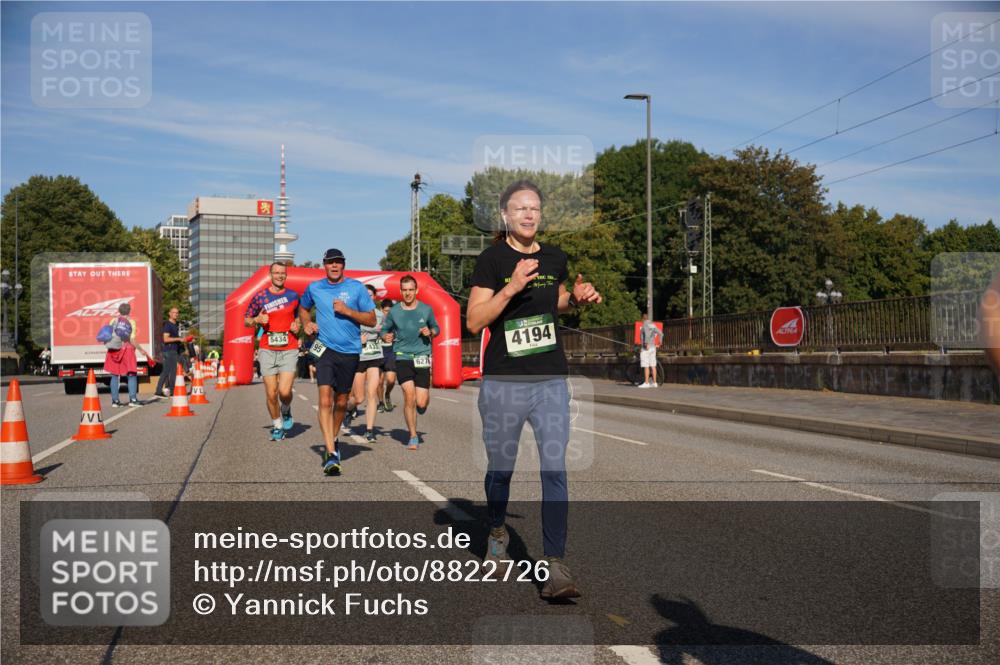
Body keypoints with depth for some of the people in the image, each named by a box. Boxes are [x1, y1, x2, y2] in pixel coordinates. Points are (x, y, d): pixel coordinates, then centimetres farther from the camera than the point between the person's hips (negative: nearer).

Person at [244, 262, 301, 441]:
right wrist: (257, 320, -11)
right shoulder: (260, 296, 4)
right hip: (267, 350, 0)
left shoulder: (293, 295, 8)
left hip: (289, 349, 0)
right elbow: (246, 320, 11)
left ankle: (286, 411, 20)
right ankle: (277, 425, 22)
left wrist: (297, 326, 3)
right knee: (271, 393, 1)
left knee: (284, 391, -14)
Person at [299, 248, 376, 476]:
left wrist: (347, 311, -14)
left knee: (341, 402, 12)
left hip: (350, 351, 1)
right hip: (325, 349, 0)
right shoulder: (314, 288, 5)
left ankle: (333, 441, 37)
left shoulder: (357, 288, 0)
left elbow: (372, 320, 0)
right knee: (325, 400, -16)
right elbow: (303, 308, 26)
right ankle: (331, 454, -20)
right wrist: (306, 323, 5)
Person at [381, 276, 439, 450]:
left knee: (421, 403, -6)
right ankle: (413, 437, 1)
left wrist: (430, 332, -7)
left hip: (422, 357, 0)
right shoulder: (394, 311, 2)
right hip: (402, 356, 0)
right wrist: (386, 337, -9)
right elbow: (384, 330, 13)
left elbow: (436, 328, 15)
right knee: (409, 395, -15)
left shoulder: (426, 309, 2)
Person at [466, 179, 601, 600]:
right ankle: (497, 533, 41)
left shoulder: (555, 258, 7)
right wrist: (511, 287, -24)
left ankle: (556, 565, -4)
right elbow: (474, 321, -12)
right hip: (503, 382, -2)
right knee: (501, 466, 13)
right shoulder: (492, 259, -6)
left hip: (551, 380, 3)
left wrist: (577, 297, 5)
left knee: (555, 469, -6)